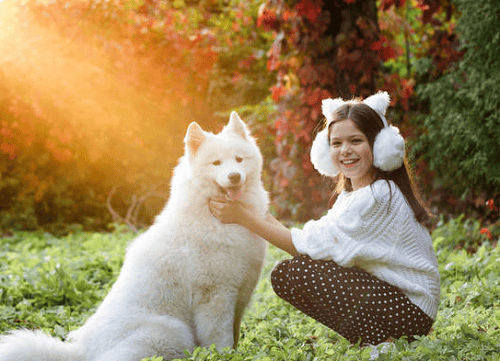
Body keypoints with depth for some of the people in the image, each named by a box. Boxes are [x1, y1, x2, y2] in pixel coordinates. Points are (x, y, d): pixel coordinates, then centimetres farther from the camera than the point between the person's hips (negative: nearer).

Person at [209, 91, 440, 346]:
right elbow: (316, 243, 4)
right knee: (282, 274, 1)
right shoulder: (351, 194, 12)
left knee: (296, 274, -22)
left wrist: (243, 217, -17)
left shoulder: (380, 196, -19)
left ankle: (381, 344, -11)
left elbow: (316, 246, -20)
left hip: (411, 310, -10)